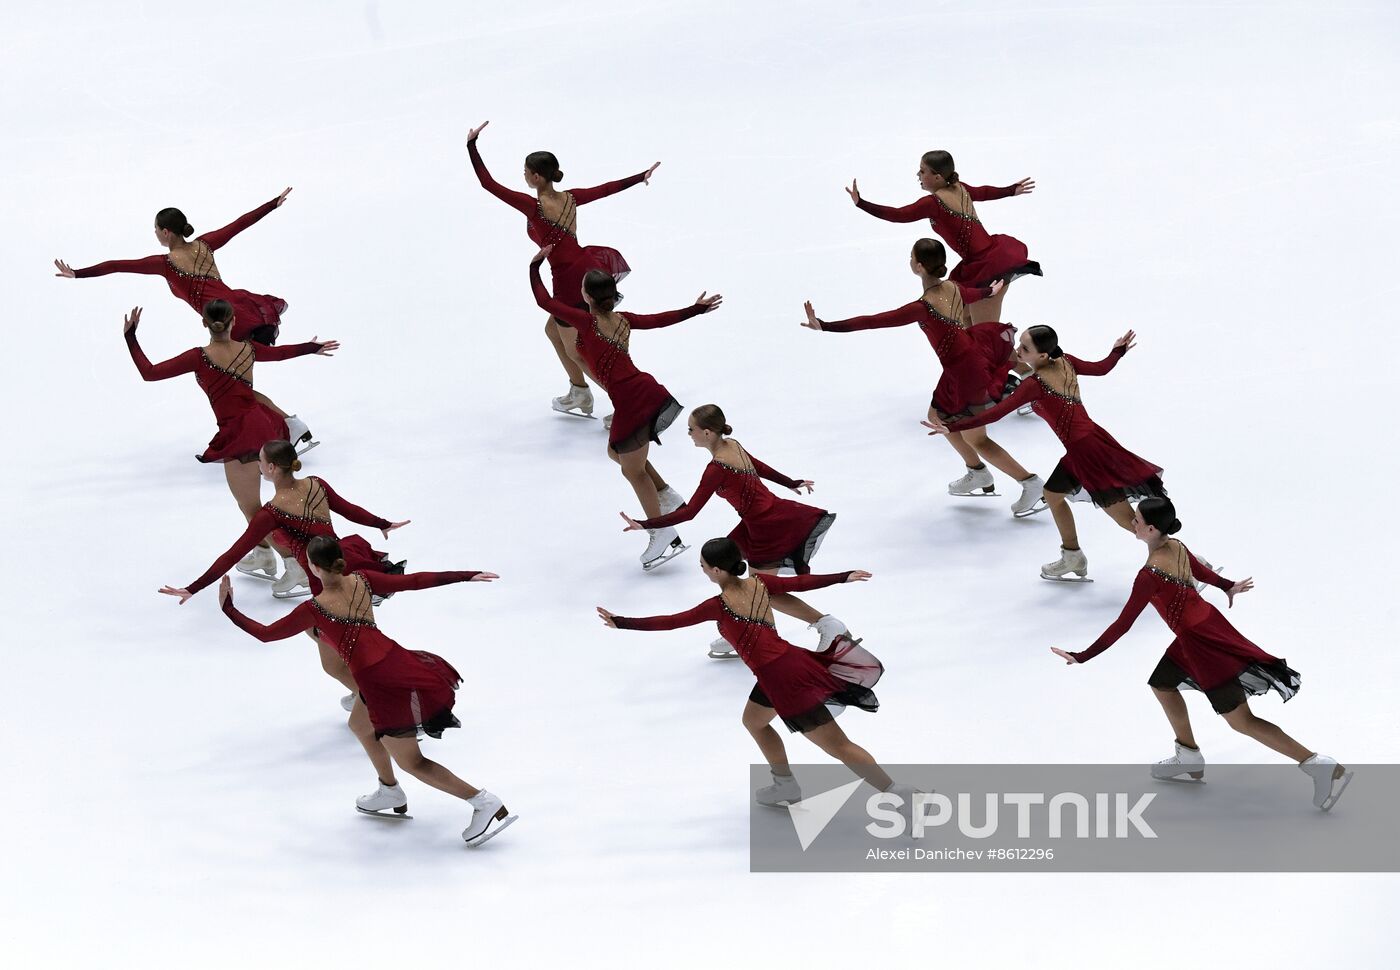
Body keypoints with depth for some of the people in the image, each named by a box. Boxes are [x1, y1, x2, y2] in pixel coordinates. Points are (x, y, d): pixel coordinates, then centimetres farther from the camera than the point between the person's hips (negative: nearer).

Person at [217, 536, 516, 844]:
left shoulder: (314, 609, -11)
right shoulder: (362, 581, 3)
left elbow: (265, 633, -5)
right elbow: (415, 581, 6)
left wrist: (228, 608, 7)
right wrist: (467, 577, 12)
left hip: (378, 680, -7)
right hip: (397, 662, 7)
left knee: (411, 762, 7)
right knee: (359, 724, 34)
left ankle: (488, 805, 3)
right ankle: (390, 793, 46)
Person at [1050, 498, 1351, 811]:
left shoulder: (1149, 575, -25)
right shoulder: (1177, 547, -1)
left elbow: (1123, 624, -21)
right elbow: (1202, 572, 20)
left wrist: (1082, 657, -15)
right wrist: (1228, 587, 41)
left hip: (1201, 642, -9)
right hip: (1210, 624, 9)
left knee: (1241, 720, -4)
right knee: (1161, 684, 27)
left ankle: (1321, 766, -7)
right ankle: (1190, 757, 40)